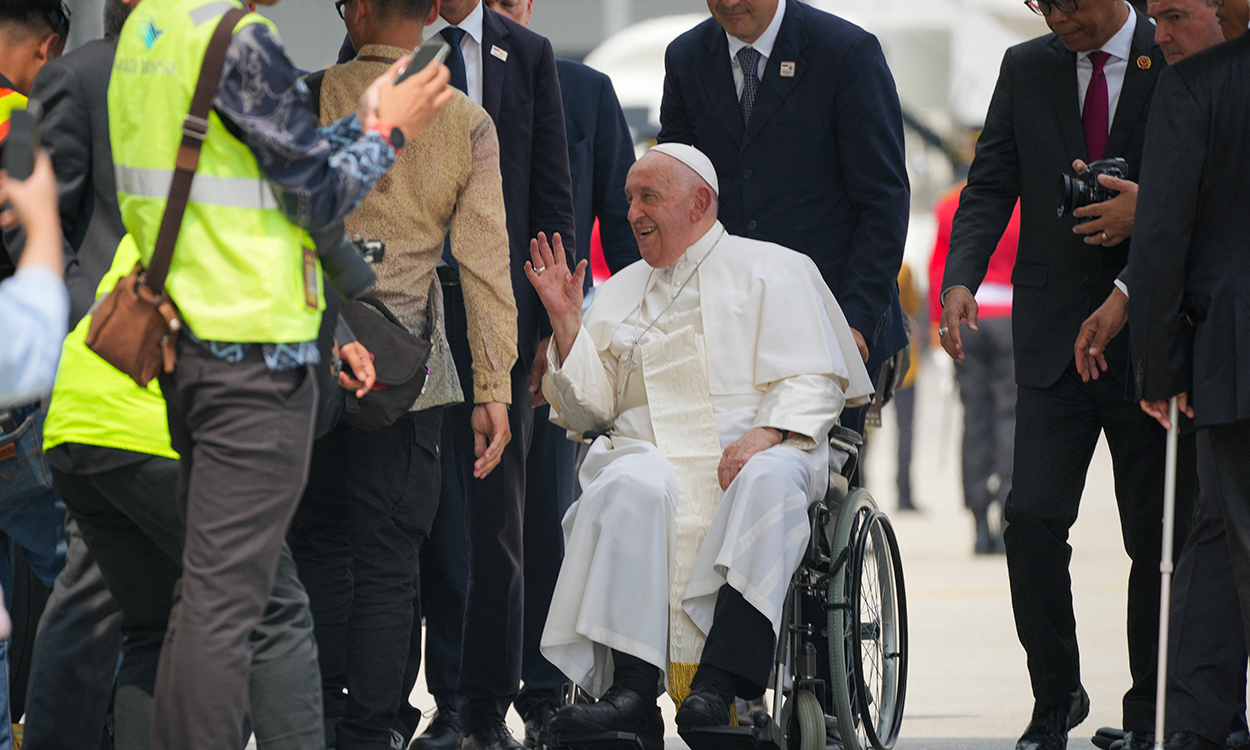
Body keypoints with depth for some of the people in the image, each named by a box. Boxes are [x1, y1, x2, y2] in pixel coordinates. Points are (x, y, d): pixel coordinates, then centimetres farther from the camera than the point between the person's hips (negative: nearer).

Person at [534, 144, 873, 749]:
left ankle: (719, 684, -48)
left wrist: (768, 432, -18)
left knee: (769, 478, -38)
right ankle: (633, 691, -46)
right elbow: (590, 409, 20)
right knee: (632, 485, -34)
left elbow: (813, 382, 2)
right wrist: (565, 320, 8)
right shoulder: (621, 291, 26)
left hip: (752, 449, -2)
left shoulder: (773, 270, 13)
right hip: (650, 450, 3)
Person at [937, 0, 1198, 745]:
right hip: (1054, 336, 2)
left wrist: (1148, 213, -18)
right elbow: (991, 187, 6)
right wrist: (961, 279, -11)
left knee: (1160, 535, 2)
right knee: (1033, 518, -9)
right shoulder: (1026, 68, 9)